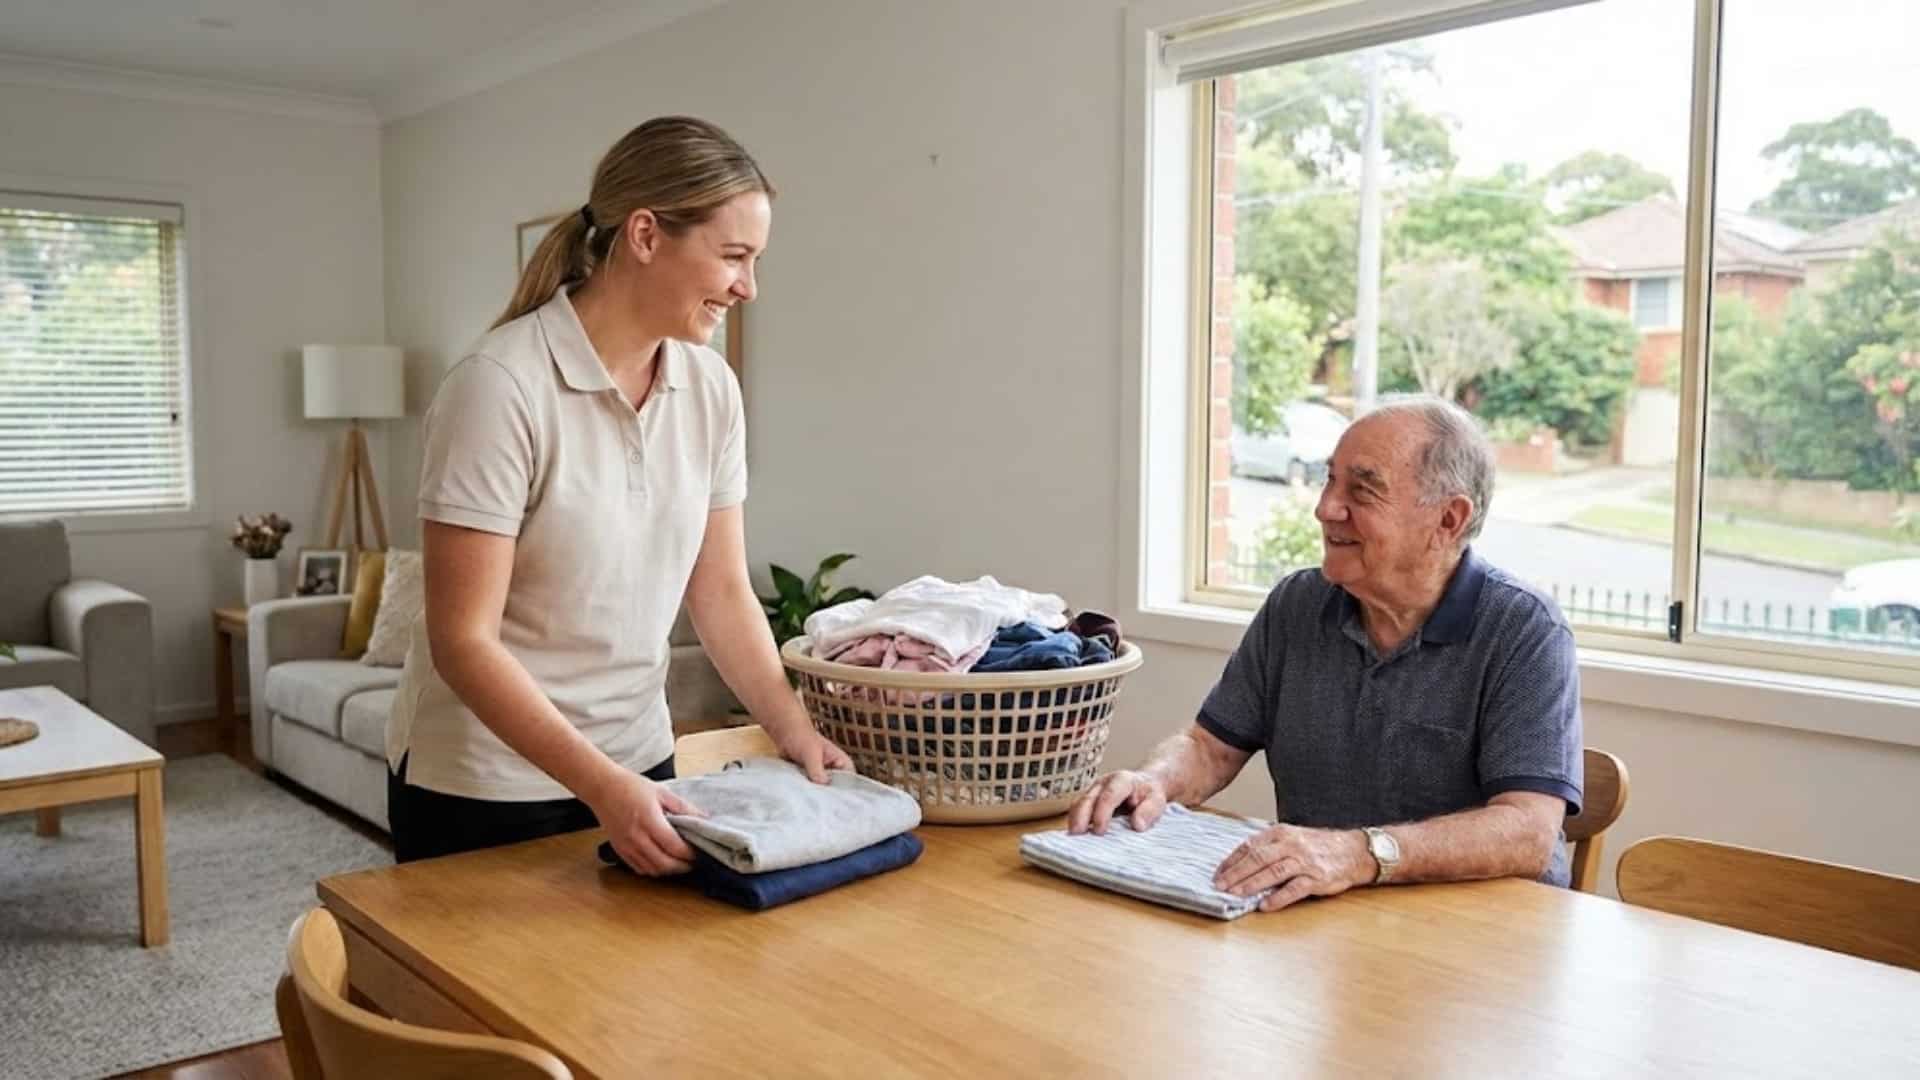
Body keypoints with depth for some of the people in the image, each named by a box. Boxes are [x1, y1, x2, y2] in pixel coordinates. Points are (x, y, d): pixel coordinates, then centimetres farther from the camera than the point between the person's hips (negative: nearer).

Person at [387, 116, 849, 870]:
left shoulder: (710, 388, -3)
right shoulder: (501, 386, -21)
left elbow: (721, 591, 3)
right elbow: (462, 640, -22)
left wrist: (792, 729, -9)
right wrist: (602, 786, -29)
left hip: (639, 763, 6)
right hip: (484, 786, -5)